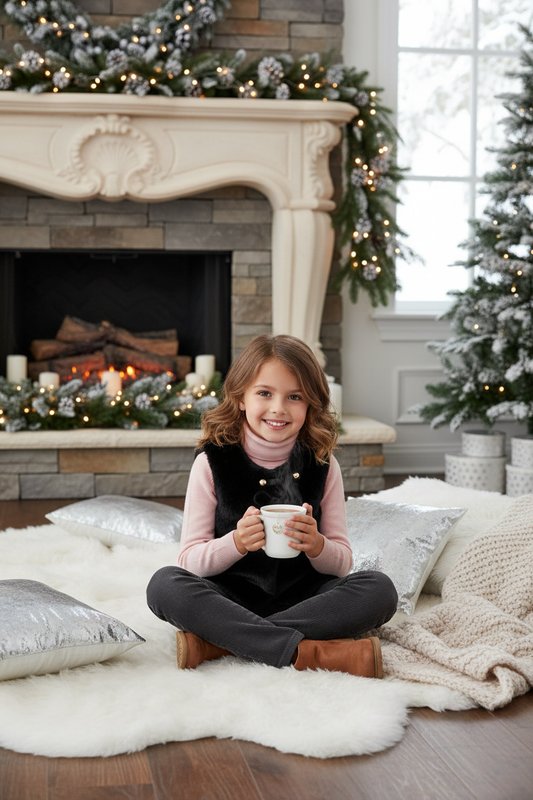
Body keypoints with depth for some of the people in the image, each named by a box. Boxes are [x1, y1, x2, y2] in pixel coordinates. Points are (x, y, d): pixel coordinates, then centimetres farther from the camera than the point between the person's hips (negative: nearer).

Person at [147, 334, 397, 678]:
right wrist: (236, 543, -24)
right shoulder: (213, 462, -2)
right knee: (165, 584, -29)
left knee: (379, 589, -24)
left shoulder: (322, 465, 3)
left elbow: (343, 563, 4)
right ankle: (310, 651, -34)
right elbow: (190, 561, -4)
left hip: (302, 599, 2)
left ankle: (217, 641, -27)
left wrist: (316, 545, -19)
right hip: (231, 597, -2)